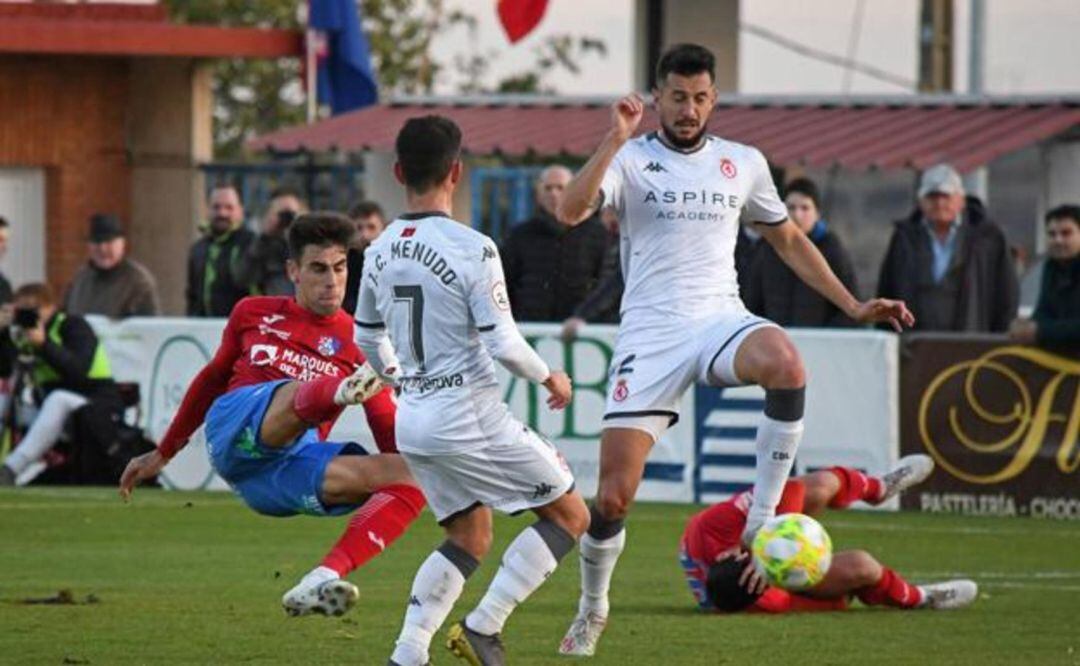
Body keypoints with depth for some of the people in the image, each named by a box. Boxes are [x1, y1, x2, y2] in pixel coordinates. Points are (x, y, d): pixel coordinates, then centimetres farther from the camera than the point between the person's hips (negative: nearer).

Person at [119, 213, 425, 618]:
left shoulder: (359, 344, 18)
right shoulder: (254, 314, 21)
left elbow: (390, 434, 12)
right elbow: (212, 379, 34)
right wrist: (162, 454, 39)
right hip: (234, 433, -1)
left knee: (412, 478, -25)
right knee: (298, 394, -34)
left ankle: (321, 582, -42)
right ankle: (346, 390, -73)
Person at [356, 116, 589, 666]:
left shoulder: (380, 251, 5)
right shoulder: (472, 249, -17)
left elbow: (366, 338, 18)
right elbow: (503, 343, -18)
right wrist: (549, 377, 2)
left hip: (414, 420, 7)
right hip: (471, 418, -7)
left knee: (469, 540, 21)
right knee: (569, 515, 5)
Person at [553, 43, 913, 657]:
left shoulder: (744, 164, 11)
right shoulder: (631, 159, 1)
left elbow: (789, 240, 24)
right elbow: (571, 212, -16)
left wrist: (853, 306, 18)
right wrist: (616, 139, -22)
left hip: (721, 318, 2)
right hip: (650, 331, -2)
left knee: (786, 363, -36)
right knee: (614, 495, -7)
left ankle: (763, 517, -22)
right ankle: (592, 610, 21)